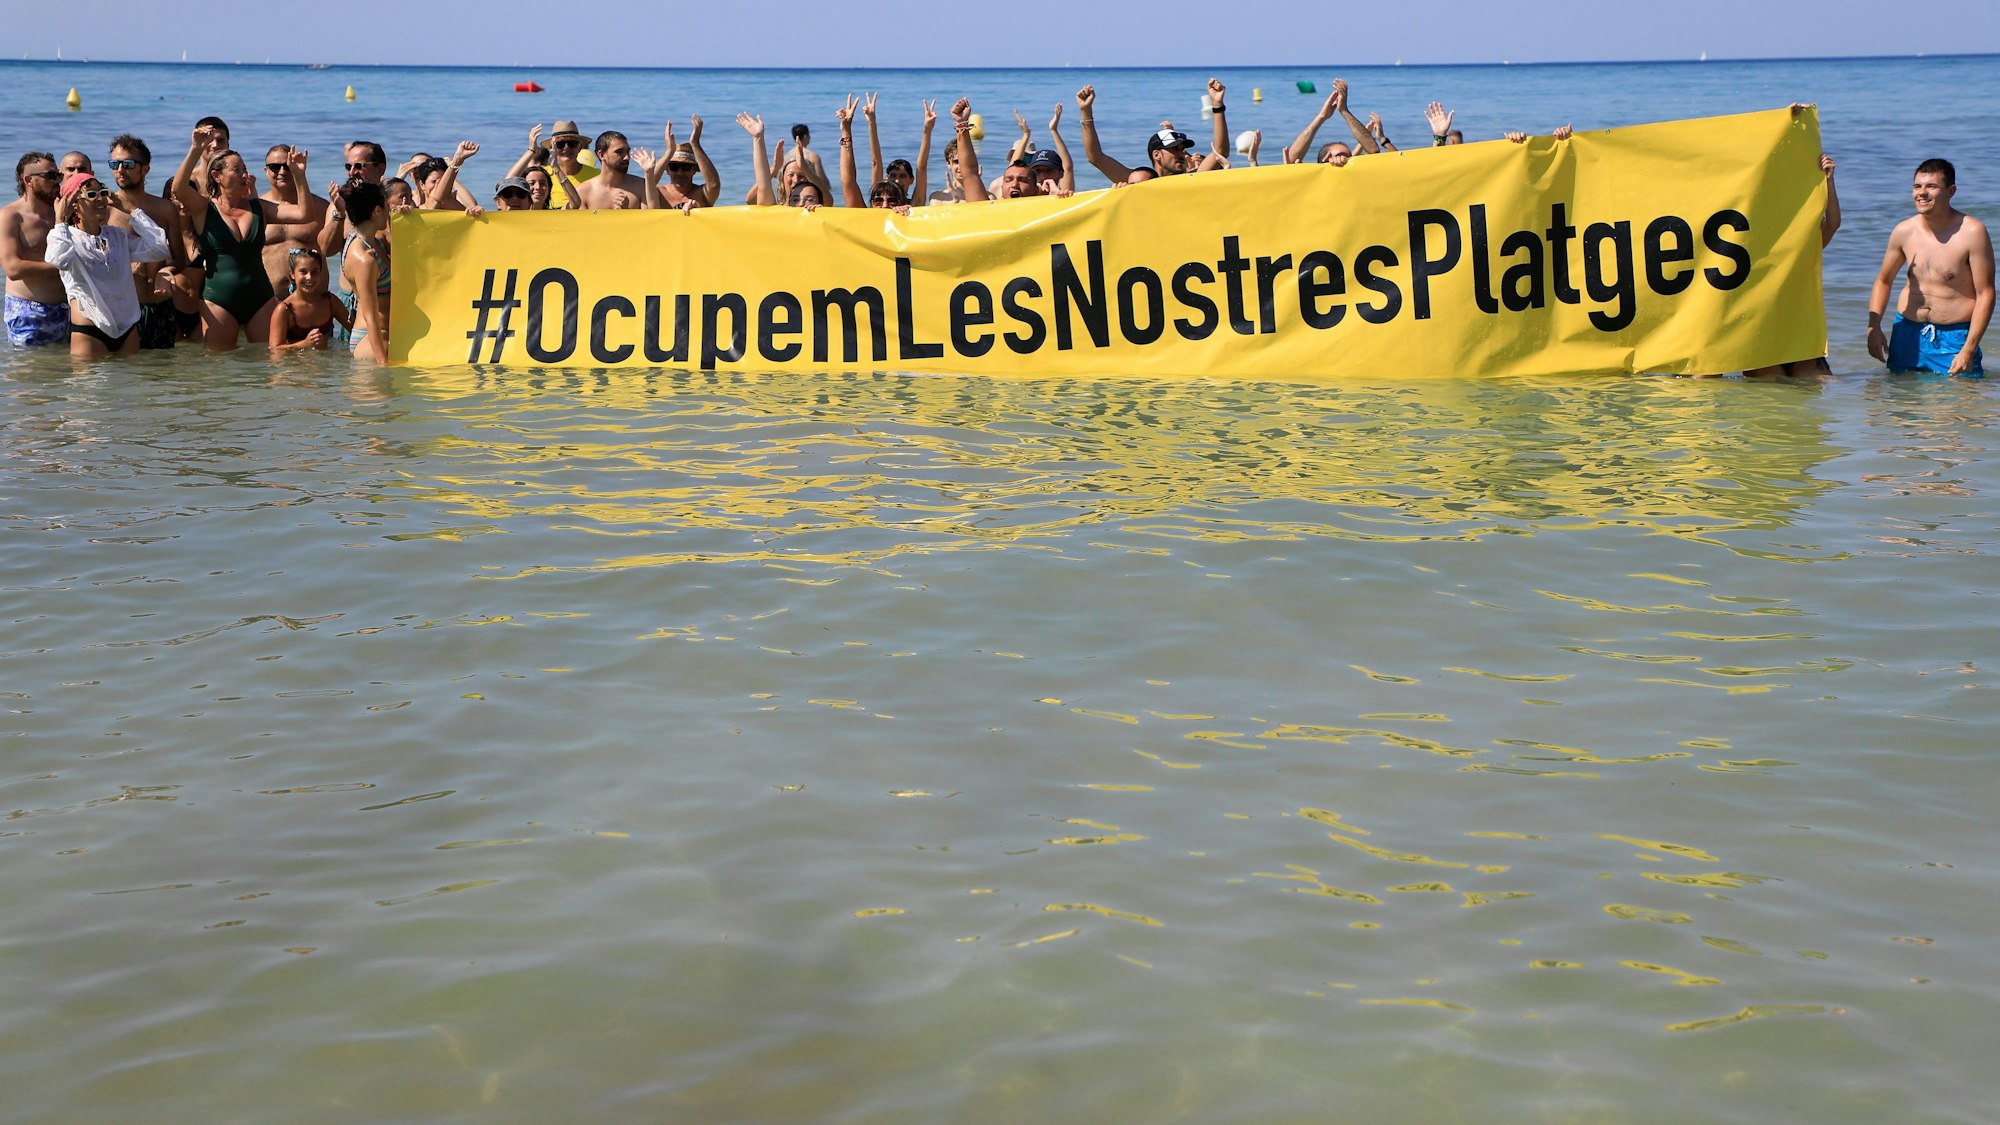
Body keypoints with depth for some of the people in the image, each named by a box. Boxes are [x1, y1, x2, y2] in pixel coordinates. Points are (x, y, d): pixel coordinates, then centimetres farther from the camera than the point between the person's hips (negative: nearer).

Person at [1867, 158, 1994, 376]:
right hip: (1907, 333, 4)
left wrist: (1969, 350, -16)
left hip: (1954, 336, -4)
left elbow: (1985, 294, -10)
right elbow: (1883, 281, 17)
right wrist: (1873, 327, 3)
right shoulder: (1904, 231, 3)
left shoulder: (1972, 233, -11)